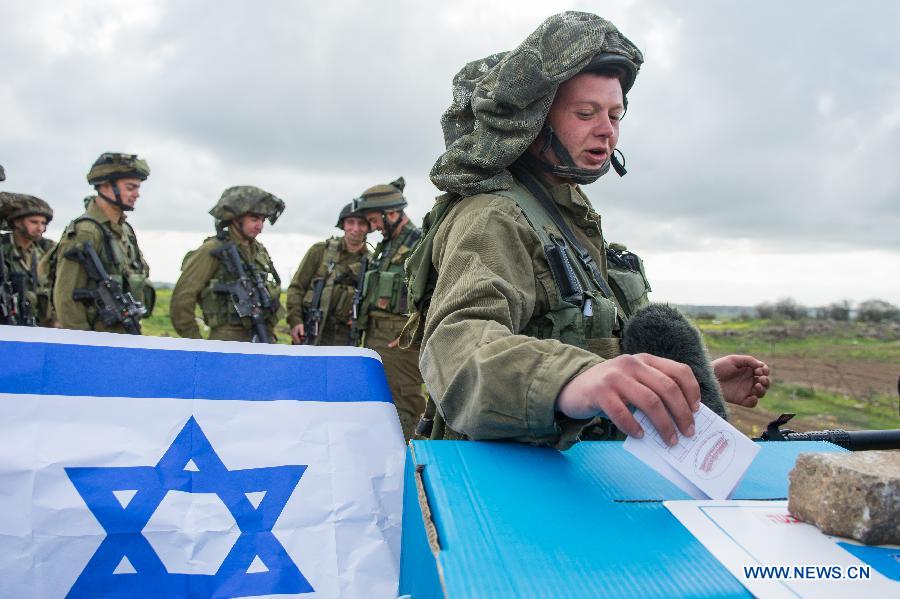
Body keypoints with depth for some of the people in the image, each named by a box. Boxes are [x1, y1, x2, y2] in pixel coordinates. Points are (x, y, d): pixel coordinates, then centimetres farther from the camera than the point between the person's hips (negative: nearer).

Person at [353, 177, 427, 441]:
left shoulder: (420, 243, -11)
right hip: (375, 334, 10)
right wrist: (363, 317, 18)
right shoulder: (387, 244, 19)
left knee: (401, 402, -5)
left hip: (399, 338, -10)